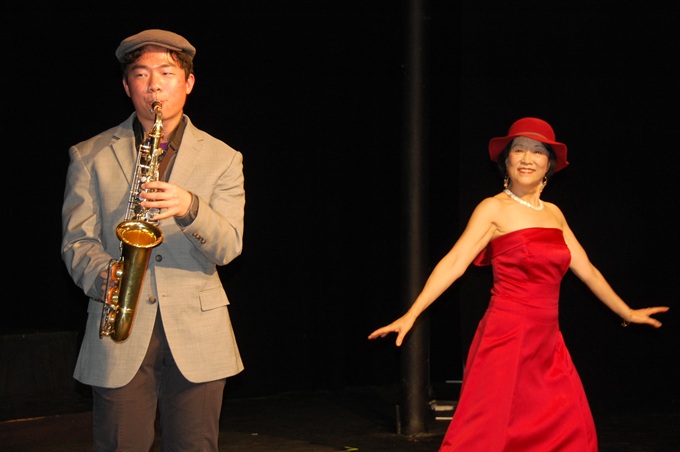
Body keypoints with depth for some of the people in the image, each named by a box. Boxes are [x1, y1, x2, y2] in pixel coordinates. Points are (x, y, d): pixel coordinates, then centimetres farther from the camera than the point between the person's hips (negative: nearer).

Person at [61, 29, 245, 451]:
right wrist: (103, 275, -17)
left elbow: (228, 247, -1)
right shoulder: (90, 157, 9)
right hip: (120, 337, 0)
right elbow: (77, 240, 5)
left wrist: (189, 208, -21)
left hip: (197, 336, 1)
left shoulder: (222, 159, 9)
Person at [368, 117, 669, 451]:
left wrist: (627, 314, 29)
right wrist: (410, 316, -22)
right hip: (507, 336, -6)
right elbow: (454, 262, -13)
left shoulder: (553, 214, 13)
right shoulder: (494, 209, -4)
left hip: (546, 342, 6)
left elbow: (586, 270, 22)